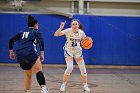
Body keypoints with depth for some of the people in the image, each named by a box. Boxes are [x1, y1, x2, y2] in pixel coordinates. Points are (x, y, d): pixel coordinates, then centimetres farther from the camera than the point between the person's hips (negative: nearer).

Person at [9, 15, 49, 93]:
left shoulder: (22, 32, 26)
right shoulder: (36, 32, 14)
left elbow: (11, 40, 20)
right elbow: (41, 41, -5)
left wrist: (11, 52, 27)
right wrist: (42, 53, -7)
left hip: (19, 56, 6)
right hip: (29, 53, -6)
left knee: (29, 75, 21)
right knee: (39, 71, -18)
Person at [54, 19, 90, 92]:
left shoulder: (81, 32, -12)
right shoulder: (68, 31, -22)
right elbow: (56, 34, -31)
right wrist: (60, 28, -48)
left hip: (78, 51, 3)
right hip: (68, 50, -3)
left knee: (83, 69, 1)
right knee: (69, 68, -20)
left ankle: (85, 86, 20)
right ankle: (63, 85, -2)